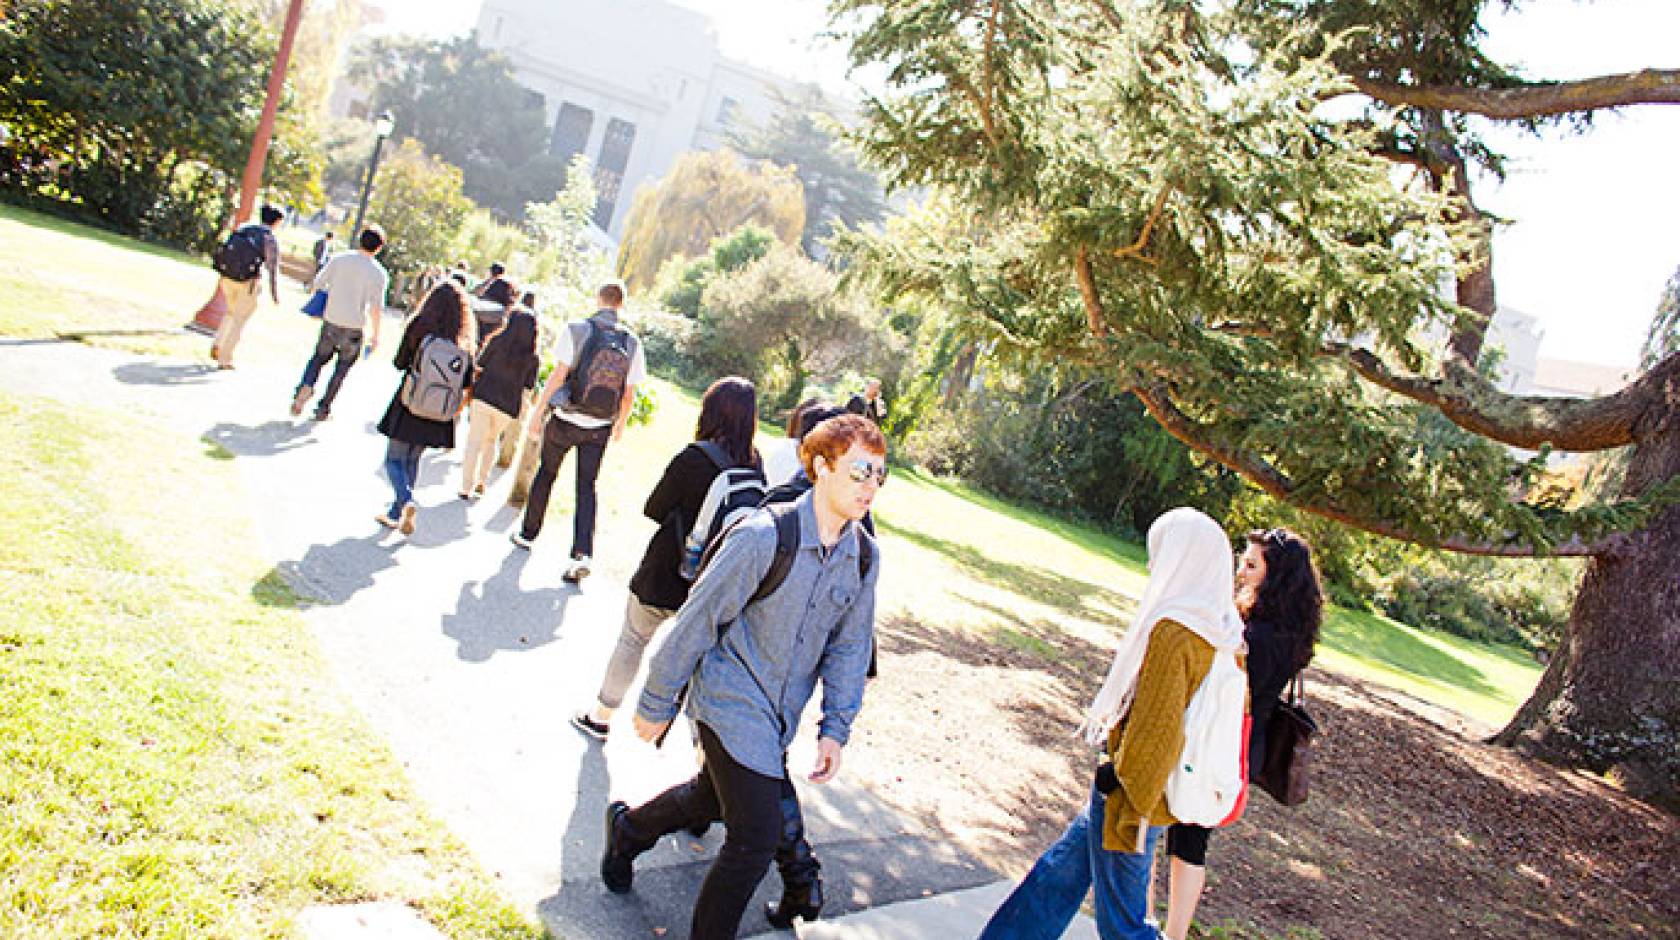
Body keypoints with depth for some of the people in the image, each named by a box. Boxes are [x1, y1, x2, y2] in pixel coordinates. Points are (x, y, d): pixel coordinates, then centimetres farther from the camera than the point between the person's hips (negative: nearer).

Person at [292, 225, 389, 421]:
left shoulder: (339, 259, -1)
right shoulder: (378, 273, -9)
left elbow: (317, 285, 2)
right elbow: (376, 308, -14)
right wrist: (375, 335, -5)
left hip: (330, 322, 2)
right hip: (354, 328, -2)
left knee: (319, 358, 22)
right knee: (342, 369, 16)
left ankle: (306, 386, -5)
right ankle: (323, 408, 18)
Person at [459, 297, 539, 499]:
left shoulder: (496, 341, -5)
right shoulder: (532, 358, -2)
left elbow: (479, 367, -1)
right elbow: (528, 388, -1)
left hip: (483, 397, -1)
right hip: (509, 406, 2)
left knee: (474, 442, 6)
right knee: (491, 440, 23)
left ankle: (466, 487, 5)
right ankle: (481, 480, 23)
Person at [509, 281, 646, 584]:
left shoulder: (577, 329, -10)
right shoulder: (632, 342, -3)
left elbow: (558, 374, -12)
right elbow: (629, 394, 1)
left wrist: (539, 411, -4)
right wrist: (621, 423, 17)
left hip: (566, 420, -1)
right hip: (601, 428, 2)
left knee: (546, 472, 19)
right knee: (587, 486, 7)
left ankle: (528, 533, 32)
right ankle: (582, 554, -6)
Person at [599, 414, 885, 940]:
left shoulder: (864, 556, -4)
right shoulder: (765, 536, -22)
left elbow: (849, 647, 6)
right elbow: (697, 620, -14)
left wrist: (835, 730, 1)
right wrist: (656, 703, -8)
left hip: (779, 713, 7)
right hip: (731, 701, -7)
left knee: (711, 799, 25)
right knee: (757, 835, -9)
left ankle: (627, 828, 54)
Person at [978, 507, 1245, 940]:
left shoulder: (1174, 632, -24)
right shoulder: (1220, 634, 3)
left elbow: (1157, 735, -26)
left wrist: (1130, 815, -19)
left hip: (1130, 796, -9)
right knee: (1060, 871, 21)